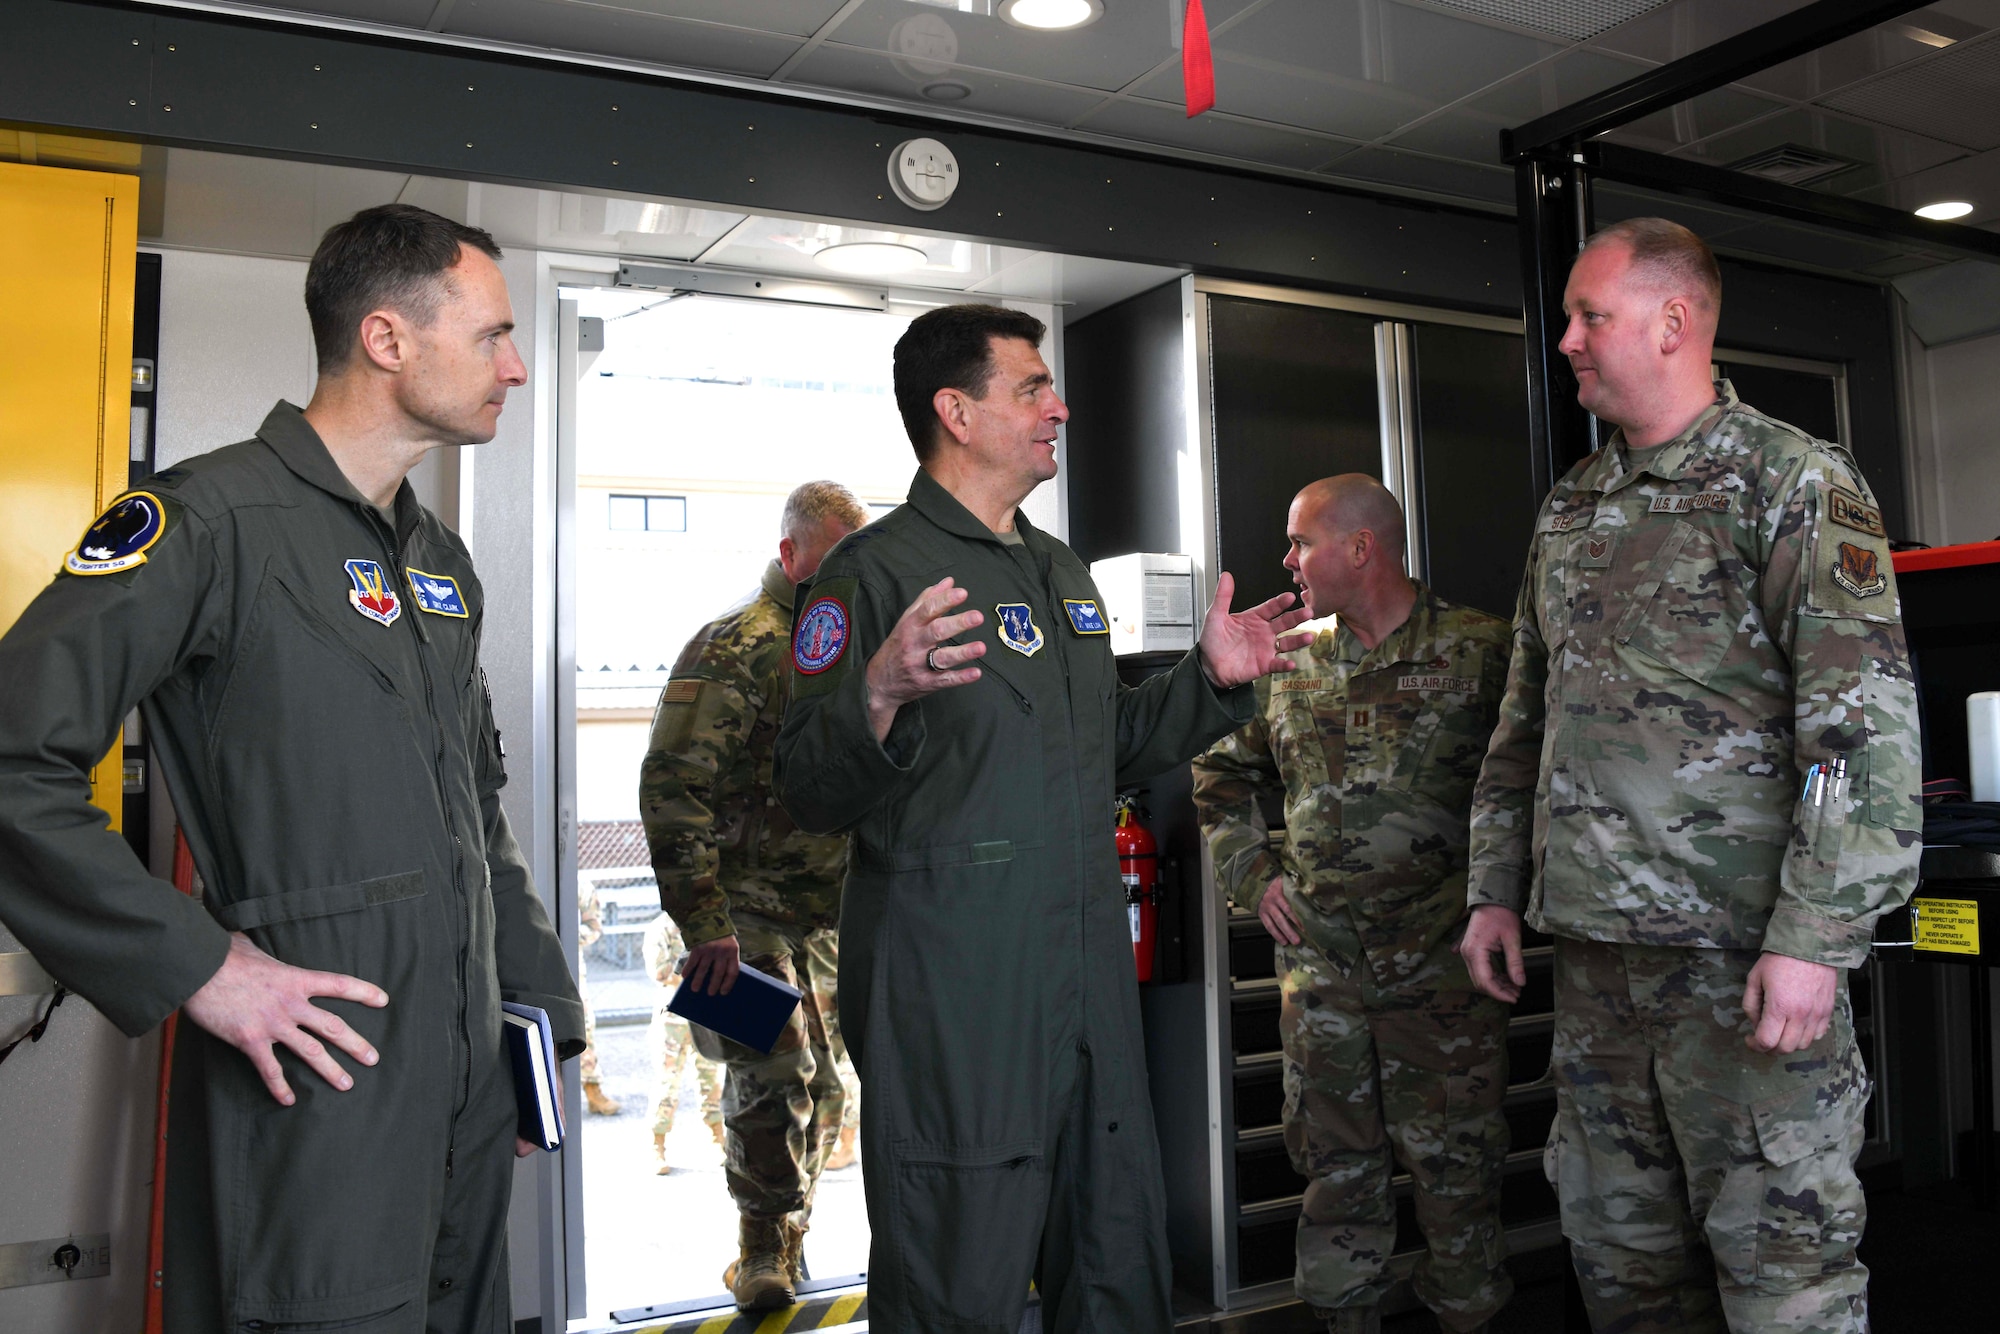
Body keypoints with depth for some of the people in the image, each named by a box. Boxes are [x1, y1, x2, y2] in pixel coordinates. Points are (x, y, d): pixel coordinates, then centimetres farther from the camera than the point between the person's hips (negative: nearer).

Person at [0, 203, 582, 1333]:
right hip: (316, 1094, -8)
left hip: (472, 1089, 8)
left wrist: (542, 1008, 15)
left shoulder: (443, 560, 14)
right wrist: (196, 967, -19)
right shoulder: (213, 519, -12)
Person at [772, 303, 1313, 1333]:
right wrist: (877, 696, -34)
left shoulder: (1062, 571, 16)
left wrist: (1210, 679, 11)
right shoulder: (873, 570, -9)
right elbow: (809, 794, -15)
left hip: (1090, 983, 8)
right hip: (949, 996, -7)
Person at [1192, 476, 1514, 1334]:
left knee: (1454, 1168, 7)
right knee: (1336, 1167, 12)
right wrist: (1251, 874, 9)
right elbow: (1220, 778, 19)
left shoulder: (1480, 651, -5)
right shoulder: (1289, 667, 8)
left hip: (1443, 966, -3)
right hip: (1318, 968, 4)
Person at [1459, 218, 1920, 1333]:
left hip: (1744, 949, -6)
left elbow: (1866, 727, -14)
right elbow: (1526, 719, 19)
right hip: (1594, 947, 7)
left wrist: (1816, 937, -20)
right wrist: (1496, 887, 15)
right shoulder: (1570, 508, 15)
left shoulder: (1796, 483, -6)